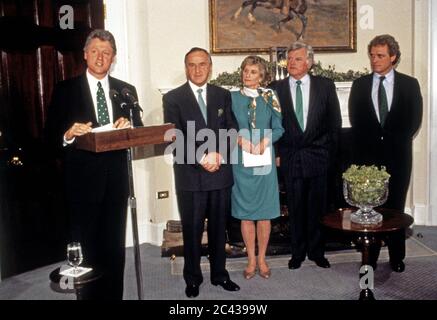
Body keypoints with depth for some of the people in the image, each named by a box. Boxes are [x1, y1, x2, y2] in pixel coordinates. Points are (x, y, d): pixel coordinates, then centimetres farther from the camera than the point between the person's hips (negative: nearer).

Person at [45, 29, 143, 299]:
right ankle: (90, 295, 20)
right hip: (83, 180, -3)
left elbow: (139, 131, 8)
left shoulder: (126, 90, 9)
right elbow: (53, 134, -3)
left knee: (115, 246, 14)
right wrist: (69, 134, -25)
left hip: (116, 179, 3)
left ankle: (115, 294, 28)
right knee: (86, 247, 6)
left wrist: (129, 126, -14)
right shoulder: (65, 90, 1)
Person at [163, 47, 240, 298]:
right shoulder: (173, 98, 0)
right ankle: (193, 278, 24)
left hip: (221, 173, 3)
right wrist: (201, 159, -16)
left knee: (219, 228, 13)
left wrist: (218, 155, -14)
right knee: (192, 230, 8)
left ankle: (219, 274, 28)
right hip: (190, 175, -2)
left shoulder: (223, 96, 9)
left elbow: (232, 130, 3)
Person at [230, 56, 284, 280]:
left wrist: (265, 140, -14)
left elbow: (279, 128, 3)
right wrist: (239, 139, -14)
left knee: (265, 211, 5)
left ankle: (262, 258, 20)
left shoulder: (269, 98, 5)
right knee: (245, 213, 4)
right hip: (241, 161, 0)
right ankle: (251, 260, 18)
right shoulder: (233, 98, 4)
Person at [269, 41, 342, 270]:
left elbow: (335, 123, 6)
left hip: (318, 157, 0)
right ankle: (298, 252, 23)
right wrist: (277, 153, -2)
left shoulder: (325, 86, 4)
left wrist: (328, 150, 1)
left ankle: (316, 251, 24)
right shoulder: (276, 88, 3)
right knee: (295, 209, 7)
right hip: (290, 158, 0)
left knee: (317, 208, 7)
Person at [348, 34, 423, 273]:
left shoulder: (409, 84, 4)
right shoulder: (360, 85, 8)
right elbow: (355, 120, 7)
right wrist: (372, 142, 0)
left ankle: (397, 257, 20)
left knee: (396, 207, 7)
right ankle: (369, 257, 14)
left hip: (397, 156, -1)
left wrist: (397, 142, -1)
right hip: (368, 156, 1)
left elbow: (415, 120, 3)